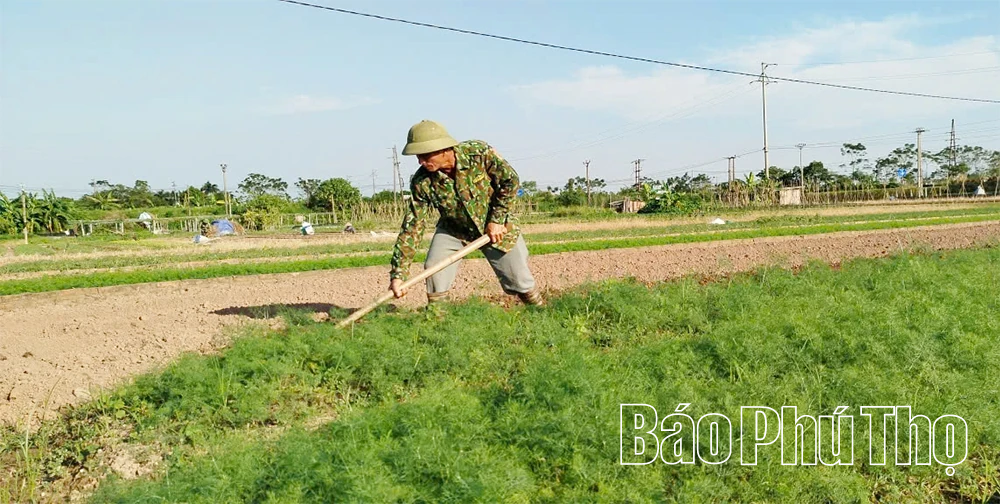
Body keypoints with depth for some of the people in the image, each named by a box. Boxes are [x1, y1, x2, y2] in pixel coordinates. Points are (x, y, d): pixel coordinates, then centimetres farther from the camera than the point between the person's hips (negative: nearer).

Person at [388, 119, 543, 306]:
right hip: (453, 230, 2)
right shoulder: (421, 182, -23)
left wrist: (497, 219, -17)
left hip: (496, 227, -1)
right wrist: (398, 272, -28)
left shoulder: (479, 152, -28)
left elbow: (510, 180, -14)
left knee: (521, 283, 1)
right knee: (434, 270, -18)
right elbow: (412, 226, -22)